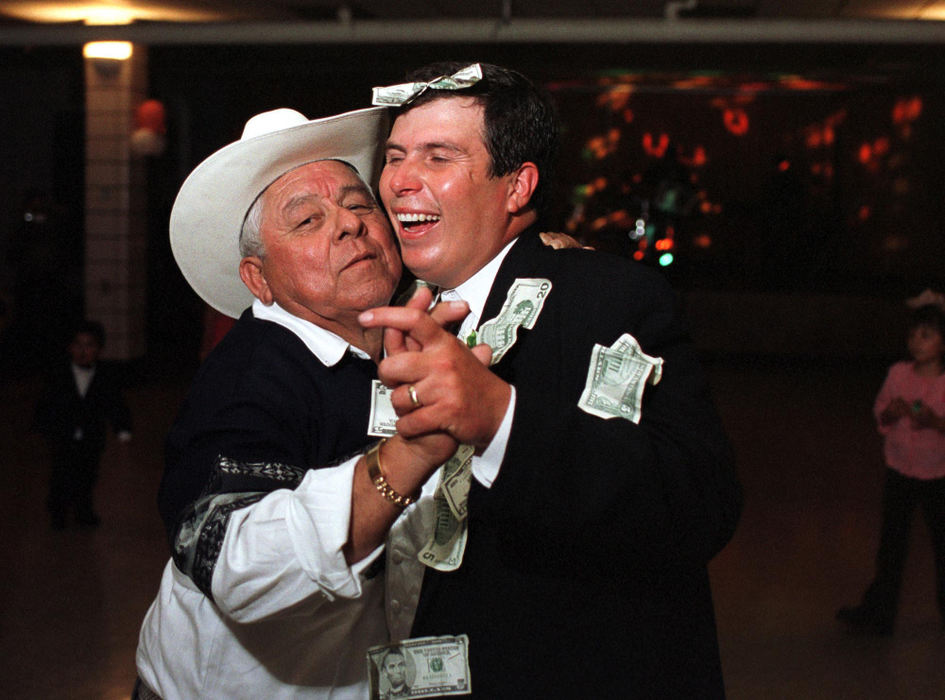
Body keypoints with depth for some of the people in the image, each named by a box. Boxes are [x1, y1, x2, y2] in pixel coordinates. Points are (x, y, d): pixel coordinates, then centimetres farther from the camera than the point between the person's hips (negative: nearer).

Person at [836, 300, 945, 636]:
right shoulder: (898, 373, -2)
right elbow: (880, 413, 7)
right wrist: (892, 412, -14)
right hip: (900, 470, 3)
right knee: (891, 545, 10)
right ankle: (878, 614, 19)